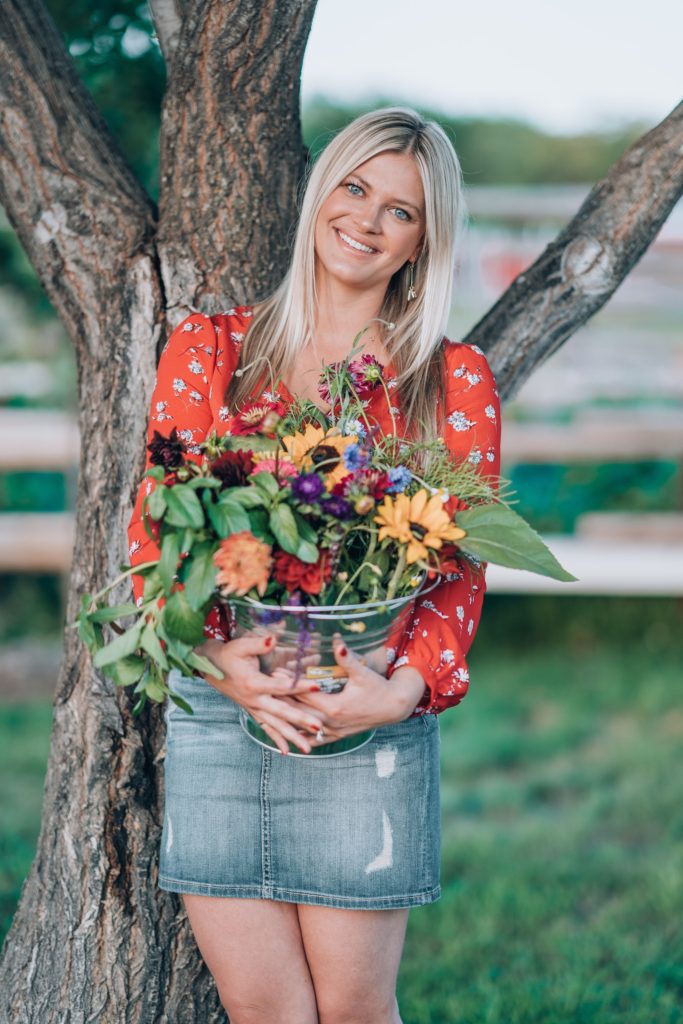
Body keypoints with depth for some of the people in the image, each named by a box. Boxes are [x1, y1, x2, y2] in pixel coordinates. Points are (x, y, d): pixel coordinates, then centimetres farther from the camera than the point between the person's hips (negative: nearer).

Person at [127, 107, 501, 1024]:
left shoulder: (455, 381, 5)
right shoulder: (208, 348, 8)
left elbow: (463, 566, 2)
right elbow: (153, 526, 4)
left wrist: (403, 689, -16)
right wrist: (214, 653, -14)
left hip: (369, 719, -1)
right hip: (214, 703, 2)